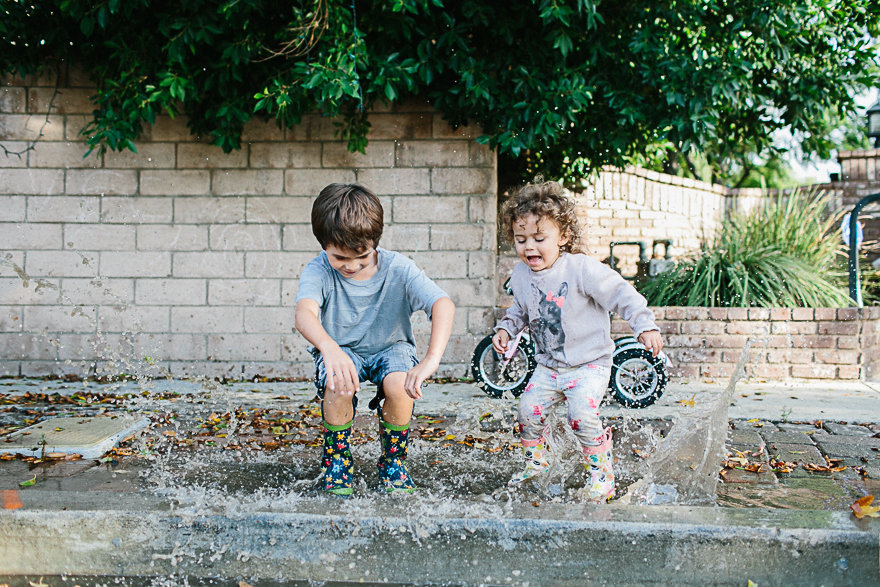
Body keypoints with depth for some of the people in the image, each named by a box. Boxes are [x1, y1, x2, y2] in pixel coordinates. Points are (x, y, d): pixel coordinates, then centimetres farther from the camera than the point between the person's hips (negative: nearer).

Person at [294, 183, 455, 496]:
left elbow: (443, 304, -37)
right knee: (339, 385, -32)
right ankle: (336, 461, -5)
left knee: (400, 386, -31)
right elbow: (305, 312, -42)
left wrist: (432, 359, -56)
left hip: (390, 347, 0)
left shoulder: (398, 268, -22)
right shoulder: (318, 271, -21)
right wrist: (329, 348, -65)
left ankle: (393, 463, -3)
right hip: (340, 350, 0)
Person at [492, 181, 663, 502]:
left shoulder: (582, 268, -19)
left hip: (589, 362, -6)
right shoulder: (520, 275, 0)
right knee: (528, 408, -3)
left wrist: (645, 326, -24)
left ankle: (602, 473, -2)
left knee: (581, 413, -22)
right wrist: (505, 329, 2)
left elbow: (621, 293, -18)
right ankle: (535, 463, 23)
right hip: (548, 365, 6)